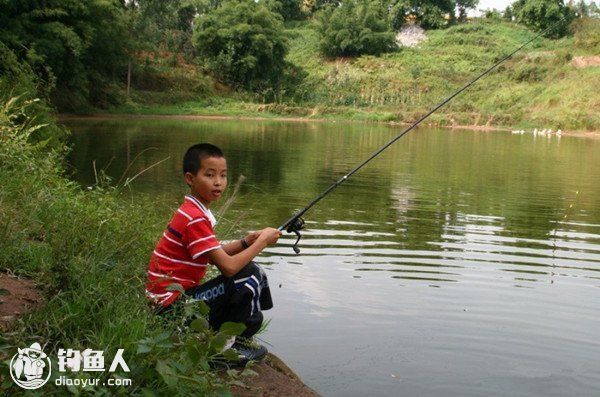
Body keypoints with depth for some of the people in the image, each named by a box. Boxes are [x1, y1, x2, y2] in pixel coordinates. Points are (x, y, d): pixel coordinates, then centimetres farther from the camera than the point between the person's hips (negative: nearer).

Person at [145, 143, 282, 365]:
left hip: (179, 296, 10)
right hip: (172, 306, -10)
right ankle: (229, 346, -3)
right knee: (249, 275, -15)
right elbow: (228, 267, -25)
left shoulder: (194, 211, 10)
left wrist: (247, 242, 1)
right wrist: (262, 241, -12)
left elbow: (216, 255, 16)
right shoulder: (195, 218, -21)